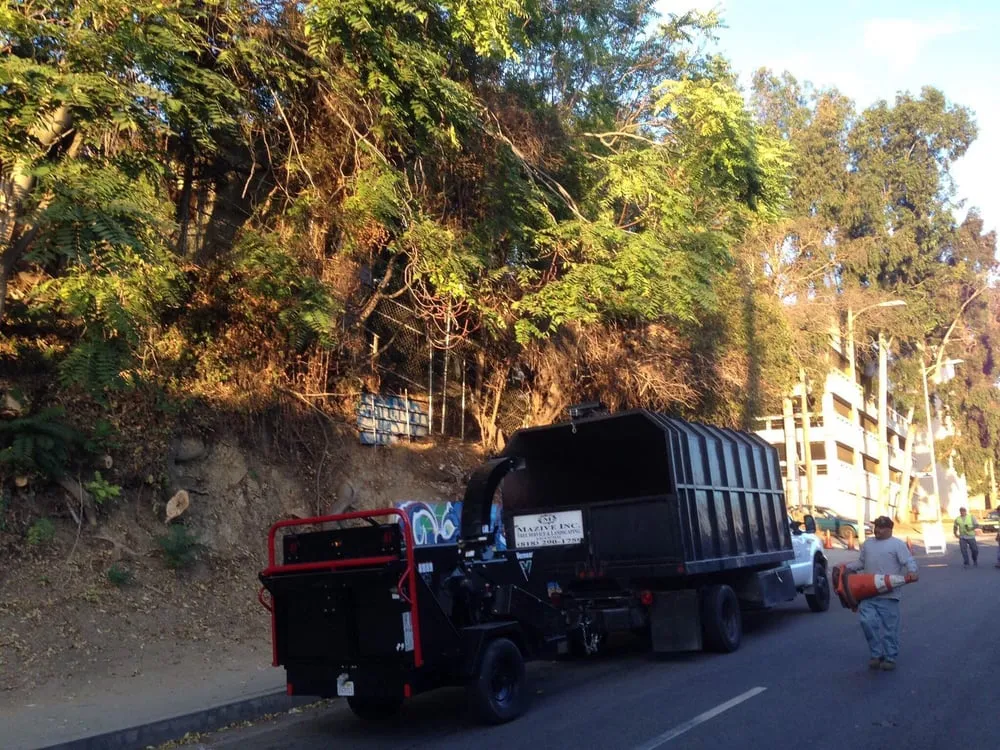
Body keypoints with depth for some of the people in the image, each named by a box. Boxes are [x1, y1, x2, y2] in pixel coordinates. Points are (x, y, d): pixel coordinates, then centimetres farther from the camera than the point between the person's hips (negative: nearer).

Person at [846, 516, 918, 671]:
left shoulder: (897, 544, 0)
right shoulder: (867, 544, 19)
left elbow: (909, 561, -8)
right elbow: (861, 562, 25)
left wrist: (912, 572, -28)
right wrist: (847, 567, 10)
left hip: (888, 595, -4)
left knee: (889, 627, 2)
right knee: (868, 621, -8)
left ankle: (890, 657, 13)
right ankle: (877, 653, 5)